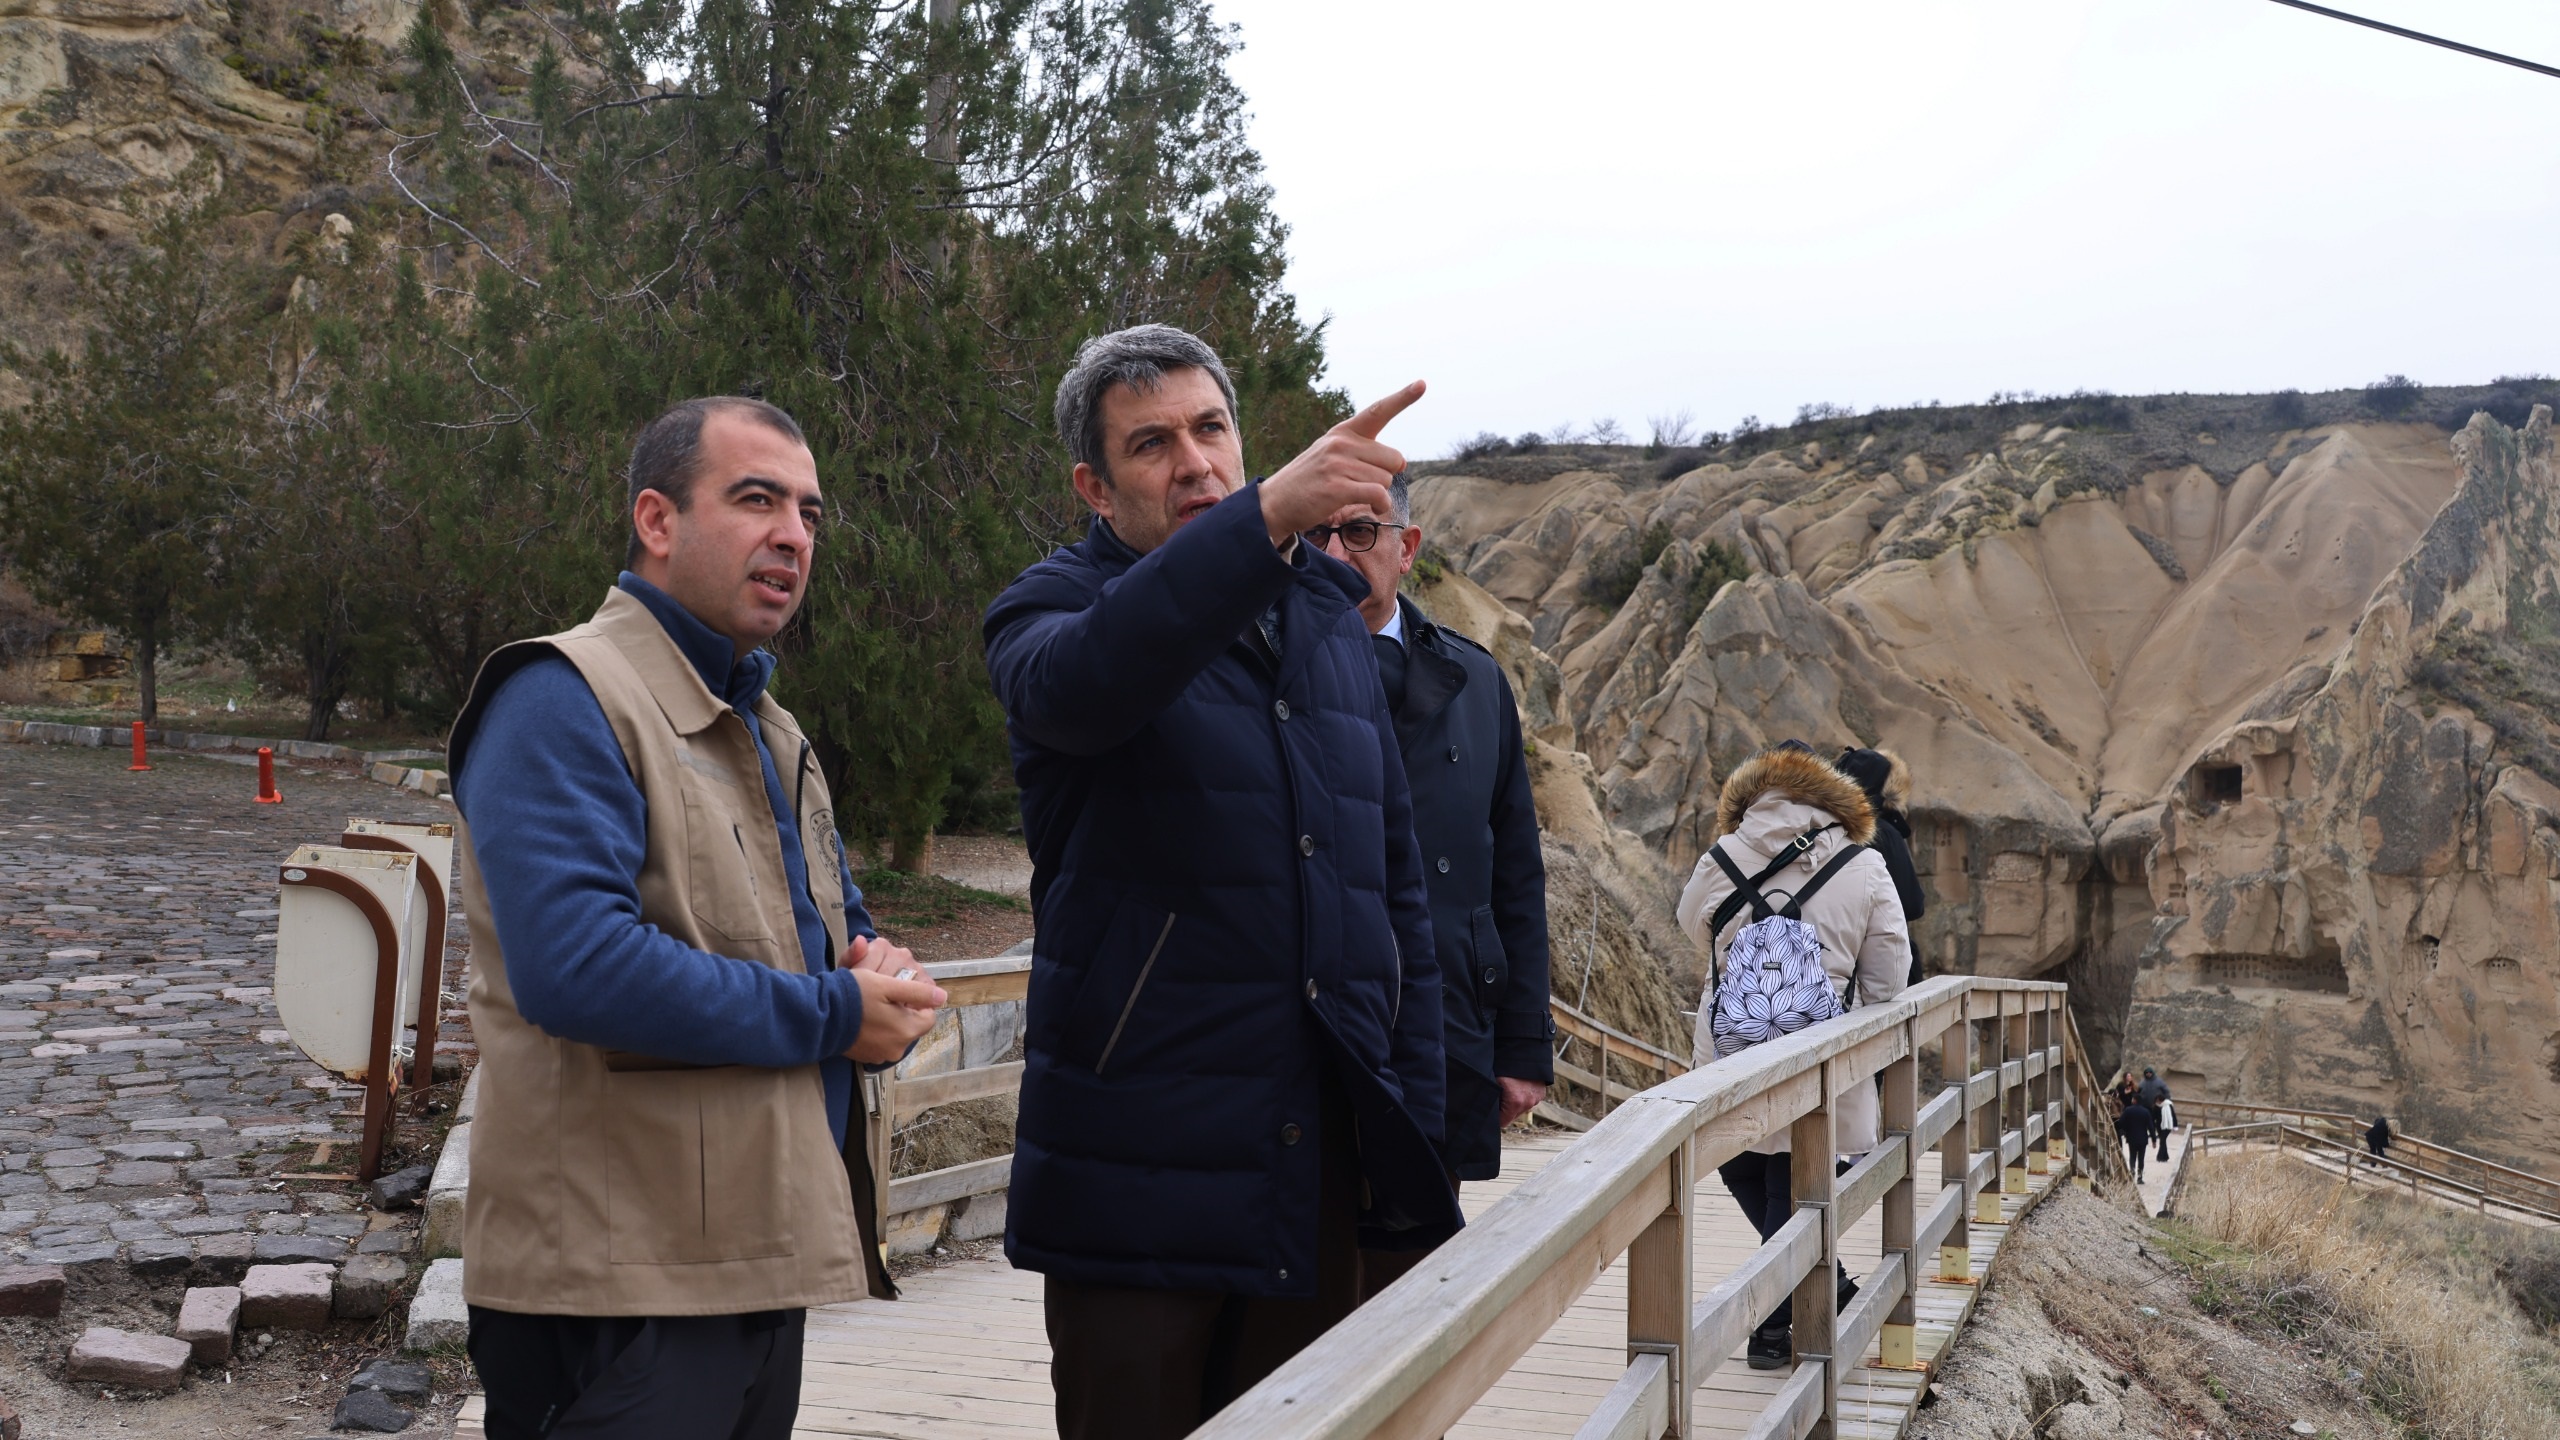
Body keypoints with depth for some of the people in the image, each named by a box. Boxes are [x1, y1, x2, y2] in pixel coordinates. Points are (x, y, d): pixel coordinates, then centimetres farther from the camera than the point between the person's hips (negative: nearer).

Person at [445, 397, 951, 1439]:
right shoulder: (565, 702, -12)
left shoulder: (771, 733, 19)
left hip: (764, 1265, 9)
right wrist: (833, 1015, -17)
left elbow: (845, 931, 23)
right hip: (617, 1288, -9)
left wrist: (886, 983, -4)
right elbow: (574, 966, -26)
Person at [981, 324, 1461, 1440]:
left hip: (1320, 1165, 5)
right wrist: (1269, 515, -42)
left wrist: (1413, 1119, 11)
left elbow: (1397, 884, 18)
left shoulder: (1329, 619, 15)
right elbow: (1079, 678, -29)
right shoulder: (1052, 608, -1)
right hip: (1141, 1171, -5)